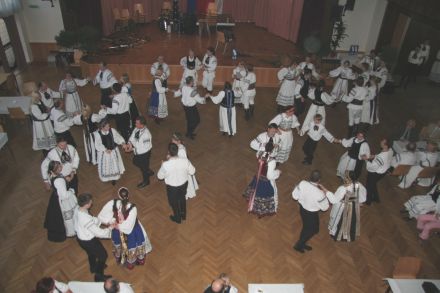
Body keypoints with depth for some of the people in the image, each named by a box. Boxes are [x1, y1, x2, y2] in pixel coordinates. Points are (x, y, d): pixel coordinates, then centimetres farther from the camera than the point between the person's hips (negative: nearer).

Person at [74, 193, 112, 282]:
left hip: (80, 237, 8)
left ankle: (93, 267, 63)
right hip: (88, 241, -8)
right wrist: (110, 228, -14)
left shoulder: (77, 210, -15)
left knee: (92, 253, 35)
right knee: (103, 255, 17)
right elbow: (99, 233, -30)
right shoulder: (87, 219, -41)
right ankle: (99, 276, 37)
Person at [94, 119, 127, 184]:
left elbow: (118, 137, -8)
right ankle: (106, 178, 43)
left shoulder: (112, 131, -16)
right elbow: (97, 145, -17)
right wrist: (105, 150, -27)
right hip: (104, 152, -2)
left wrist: (123, 143, -26)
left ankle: (114, 178, 41)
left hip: (113, 151, 2)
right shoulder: (98, 134, -22)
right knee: (105, 166, 14)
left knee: (114, 164, 17)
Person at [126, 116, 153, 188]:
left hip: (144, 153, -8)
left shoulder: (146, 134, -36)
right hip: (138, 152, 8)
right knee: (135, 162, 30)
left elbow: (144, 148, -31)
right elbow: (132, 137, -2)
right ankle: (149, 172, 52)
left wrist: (132, 149, -27)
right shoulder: (137, 128, -14)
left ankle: (145, 181, 46)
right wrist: (129, 144, -22)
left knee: (144, 167, 16)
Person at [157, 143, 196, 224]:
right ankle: (183, 215, 55)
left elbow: (160, 176, -13)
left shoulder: (165, 165, -32)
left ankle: (177, 218, 50)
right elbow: (192, 171, -9)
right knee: (182, 199, 32)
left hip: (172, 187, -3)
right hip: (184, 184, 3)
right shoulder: (185, 161, -26)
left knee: (174, 202, 26)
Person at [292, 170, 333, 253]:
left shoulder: (302, 183, -22)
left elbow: (294, 196, -7)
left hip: (302, 208, 6)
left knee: (306, 227, 30)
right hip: (311, 213, -5)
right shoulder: (319, 193, -36)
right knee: (313, 229, 24)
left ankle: (302, 243, 49)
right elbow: (325, 207, -17)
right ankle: (298, 245, 35)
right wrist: (325, 192, -10)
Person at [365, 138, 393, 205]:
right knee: (373, 184, 32)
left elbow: (373, 167, -31)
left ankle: (368, 201, 43)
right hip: (383, 171, 8)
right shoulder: (390, 150, -16)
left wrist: (367, 160, -19)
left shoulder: (381, 157, -42)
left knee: (369, 186, 20)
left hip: (375, 173, -8)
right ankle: (376, 198, 51)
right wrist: (375, 156, -5)